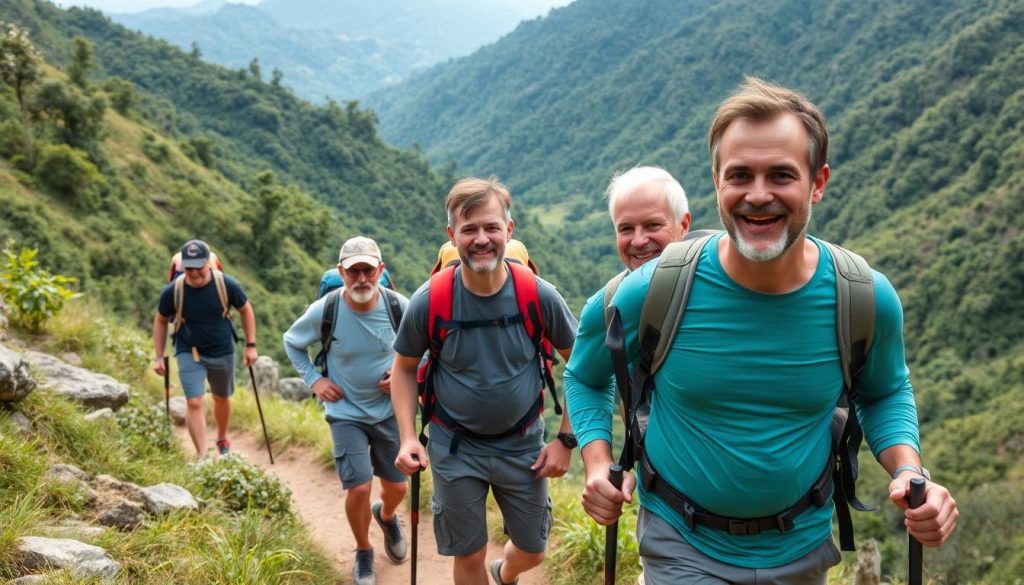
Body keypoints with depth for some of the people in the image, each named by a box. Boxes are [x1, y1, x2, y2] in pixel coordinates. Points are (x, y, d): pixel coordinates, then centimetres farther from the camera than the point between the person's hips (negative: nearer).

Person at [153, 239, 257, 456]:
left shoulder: (226, 285, -18)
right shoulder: (172, 292, -18)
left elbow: (246, 310, -1)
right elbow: (160, 321, 0)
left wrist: (251, 345, -3)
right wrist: (158, 357, -2)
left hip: (222, 352, 2)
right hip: (189, 353, -1)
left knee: (221, 399, 18)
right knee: (194, 403, -14)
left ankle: (222, 440, 44)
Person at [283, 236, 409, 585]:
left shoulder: (400, 306, -15)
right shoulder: (323, 312, -18)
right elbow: (292, 342, 3)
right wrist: (313, 380, -7)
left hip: (390, 410, 2)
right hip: (346, 413, -2)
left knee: (397, 487, 11)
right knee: (359, 488, -11)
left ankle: (386, 517, 49)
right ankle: (363, 553, 18)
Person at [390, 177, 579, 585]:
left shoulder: (540, 295, -17)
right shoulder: (428, 302, -18)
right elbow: (405, 369, -2)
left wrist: (566, 439, -7)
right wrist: (408, 438, -13)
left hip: (523, 444, 1)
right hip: (455, 447, -1)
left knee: (532, 551, 16)